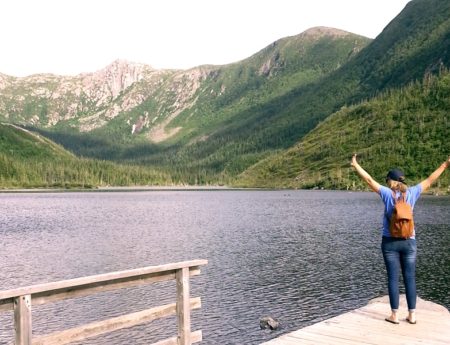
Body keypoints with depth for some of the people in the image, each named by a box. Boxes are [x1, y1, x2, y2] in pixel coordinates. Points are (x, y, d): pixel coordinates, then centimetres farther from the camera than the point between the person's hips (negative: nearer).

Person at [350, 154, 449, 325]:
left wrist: (355, 164, 0)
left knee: (393, 278, 3)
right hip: (409, 242, 2)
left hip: (390, 242, -2)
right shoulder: (411, 193, -2)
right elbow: (429, 180, 7)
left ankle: (395, 315, 7)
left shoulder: (388, 194, -8)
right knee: (410, 278, 8)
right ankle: (412, 314, 13)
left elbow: (369, 180, -7)